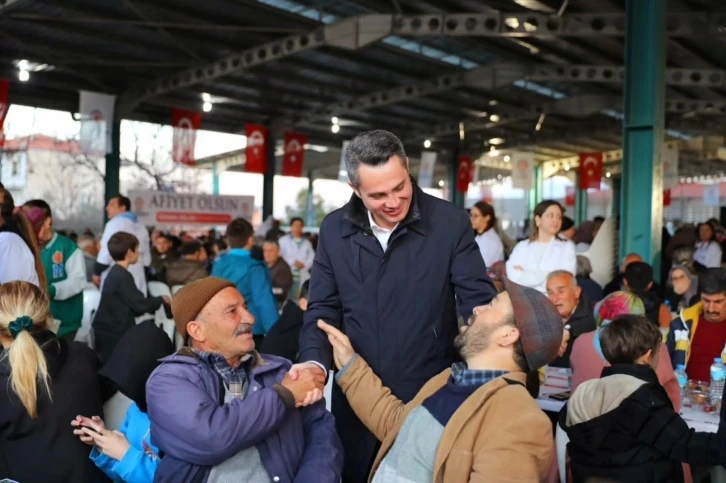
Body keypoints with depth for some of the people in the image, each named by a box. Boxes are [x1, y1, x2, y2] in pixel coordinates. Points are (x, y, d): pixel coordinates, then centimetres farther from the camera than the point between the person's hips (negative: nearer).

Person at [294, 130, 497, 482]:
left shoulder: (450, 222, -9)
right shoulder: (334, 230, -2)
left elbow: (479, 302, -9)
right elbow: (323, 309, 3)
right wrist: (315, 360, -16)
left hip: (432, 396, -2)